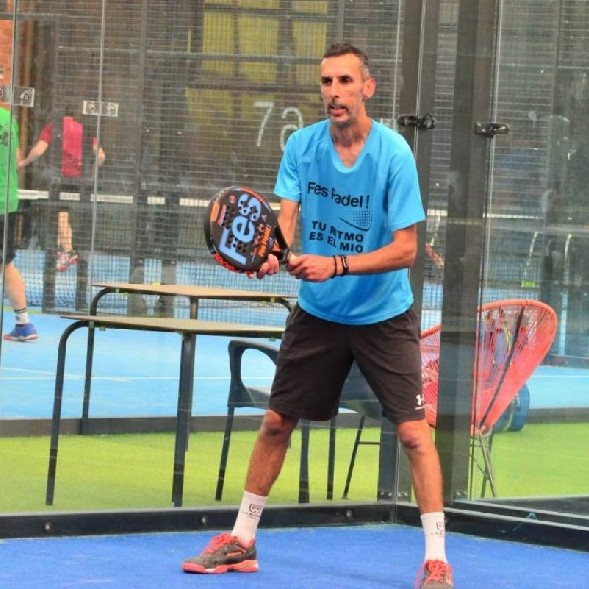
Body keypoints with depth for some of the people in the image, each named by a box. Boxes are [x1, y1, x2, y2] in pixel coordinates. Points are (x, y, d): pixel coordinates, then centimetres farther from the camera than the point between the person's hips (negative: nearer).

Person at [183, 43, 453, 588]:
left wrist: (337, 265, -32)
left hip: (383, 317, -4)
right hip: (317, 312, 4)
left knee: (413, 430, -11)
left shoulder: (393, 153, -18)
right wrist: (270, 250, -37)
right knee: (276, 421, 9)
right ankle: (241, 541, 23)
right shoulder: (302, 145, -7)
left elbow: (405, 249, -20)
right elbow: (287, 215, -14)